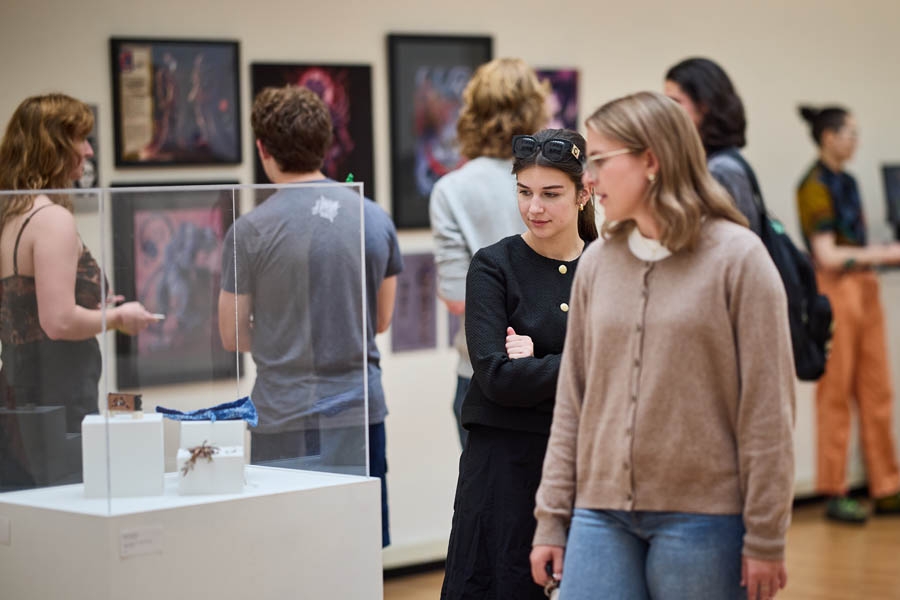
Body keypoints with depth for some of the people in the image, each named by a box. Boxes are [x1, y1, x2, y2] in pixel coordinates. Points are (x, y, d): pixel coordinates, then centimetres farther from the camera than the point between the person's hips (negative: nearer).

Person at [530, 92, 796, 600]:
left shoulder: (737, 257, -5)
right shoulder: (598, 262, 9)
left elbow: (767, 407, -7)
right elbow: (572, 402, 12)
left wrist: (766, 538, -8)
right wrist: (551, 518, 8)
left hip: (701, 517, -4)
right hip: (600, 515, 4)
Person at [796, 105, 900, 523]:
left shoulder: (847, 183, 15)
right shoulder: (815, 186, -10)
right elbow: (827, 255, -16)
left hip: (864, 288, 8)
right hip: (835, 290, -8)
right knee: (835, 394, -2)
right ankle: (834, 494, 6)